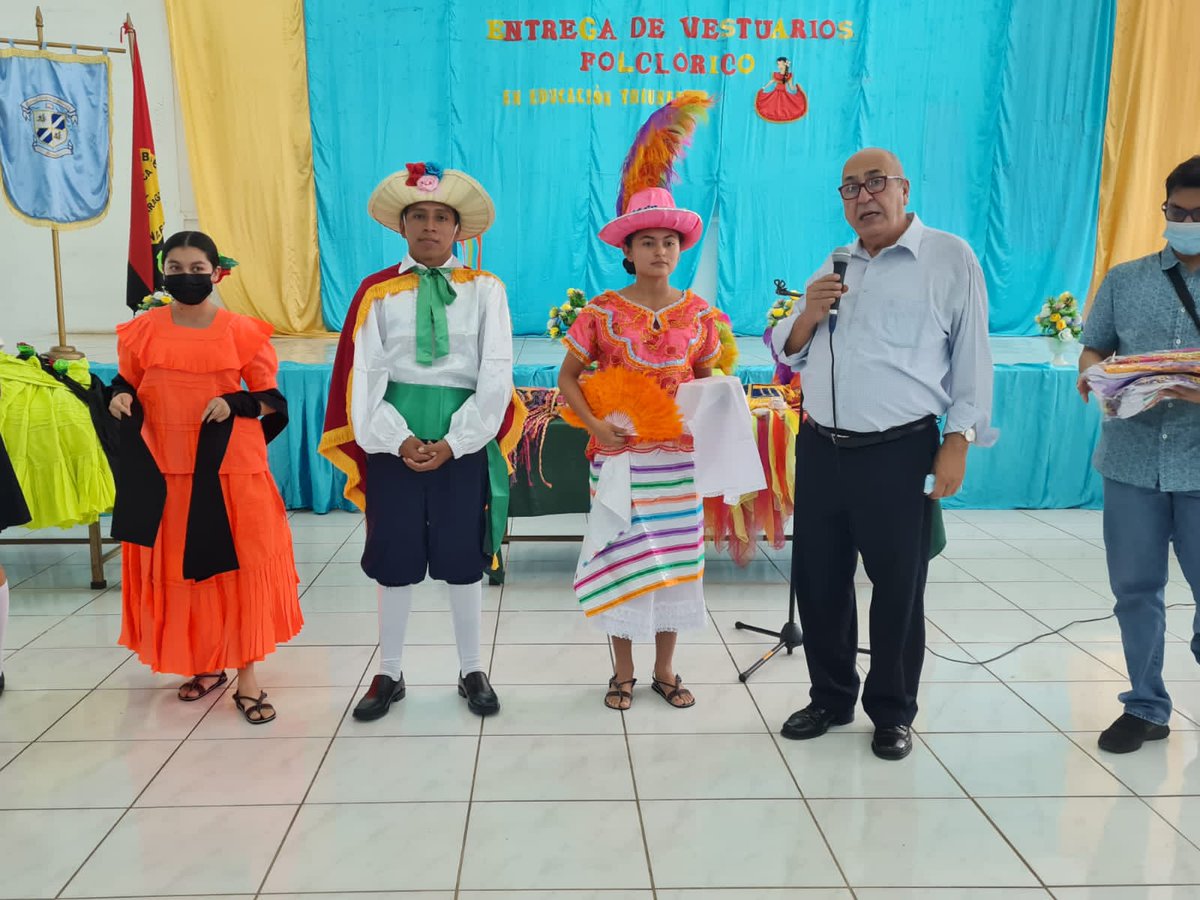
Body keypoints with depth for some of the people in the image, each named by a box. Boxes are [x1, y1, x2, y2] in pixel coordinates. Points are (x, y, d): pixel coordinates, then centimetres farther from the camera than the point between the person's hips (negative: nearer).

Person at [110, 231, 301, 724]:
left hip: (231, 466, -2)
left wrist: (234, 404, -17)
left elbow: (270, 400, 1)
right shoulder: (143, 330, 4)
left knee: (238, 567, -1)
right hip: (166, 468, 3)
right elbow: (126, 385, 15)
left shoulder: (242, 331, -2)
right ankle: (205, 663, 28)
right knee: (176, 569, 10)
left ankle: (246, 676, 8)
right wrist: (121, 399, -7)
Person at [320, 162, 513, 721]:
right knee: (393, 555, 8)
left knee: (463, 555, 7)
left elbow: (496, 374, -5)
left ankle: (472, 672, 24)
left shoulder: (485, 289, 2)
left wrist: (453, 442, -12)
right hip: (395, 436, 1)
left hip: (463, 437, -1)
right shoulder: (378, 291, 3)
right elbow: (364, 375, -2)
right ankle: (389, 674, 24)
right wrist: (399, 439, -14)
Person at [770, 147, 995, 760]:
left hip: (899, 454, -5)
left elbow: (971, 357, -5)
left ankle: (892, 713, 23)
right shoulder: (835, 267, 14)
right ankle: (831, 698, 30)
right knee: (817, 580, 12)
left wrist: (958, 442, -11)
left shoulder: (950, 258, -3)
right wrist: (808, 314, -3)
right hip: (820, 450, 6)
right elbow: (788, 354, 17)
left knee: (898, 589, 4)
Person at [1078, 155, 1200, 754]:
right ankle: (1145, 707, 25)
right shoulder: (1124, 280, 8)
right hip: (1131, 461, 2)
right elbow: (1093, 348, 12)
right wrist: (1093, 376, -11)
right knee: (1135, 589, 10)